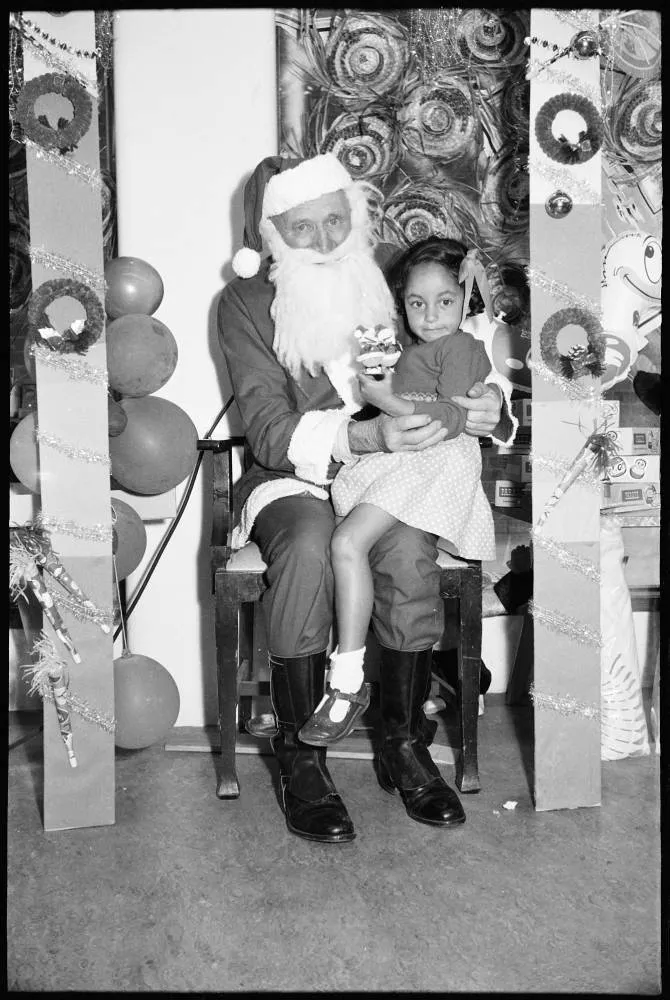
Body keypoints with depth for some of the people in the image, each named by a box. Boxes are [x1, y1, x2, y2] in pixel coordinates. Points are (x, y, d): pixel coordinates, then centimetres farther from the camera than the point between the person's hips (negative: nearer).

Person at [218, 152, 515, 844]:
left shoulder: (398, 272, 2)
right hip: (292, 476, -1)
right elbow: (269, 430, -15)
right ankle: (299, 757, -19)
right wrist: (364, 436, -32)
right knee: (309, 548, -34)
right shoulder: (247, 301, -4)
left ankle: (406, 743, -12)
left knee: (408, 550, -31)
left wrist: (491, 403, -18)